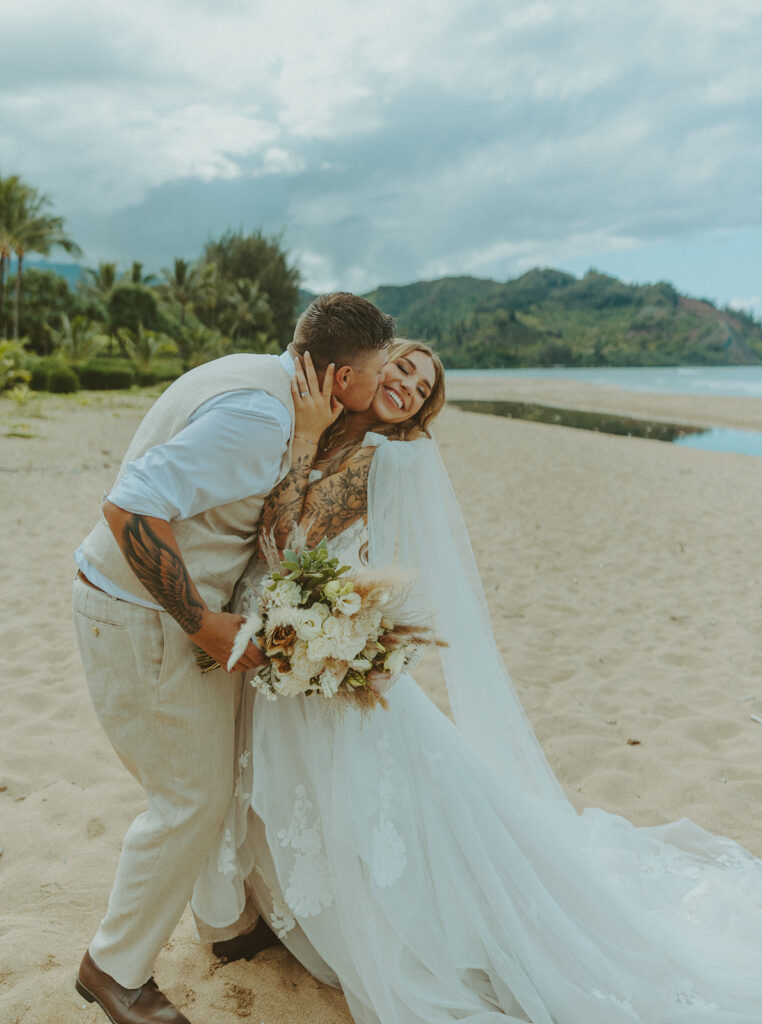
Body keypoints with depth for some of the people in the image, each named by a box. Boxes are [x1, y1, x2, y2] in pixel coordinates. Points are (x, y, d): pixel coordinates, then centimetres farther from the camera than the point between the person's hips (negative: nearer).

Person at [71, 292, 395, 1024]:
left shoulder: (258, 376, 4)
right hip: (144, 620, -10)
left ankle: (232, 920, 41)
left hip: (178, 606, 10)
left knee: (231, 768, 20)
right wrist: (204, 624, -25)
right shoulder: (258, 414, -27)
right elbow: (131, 508, -33)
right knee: (192, 798, 3)